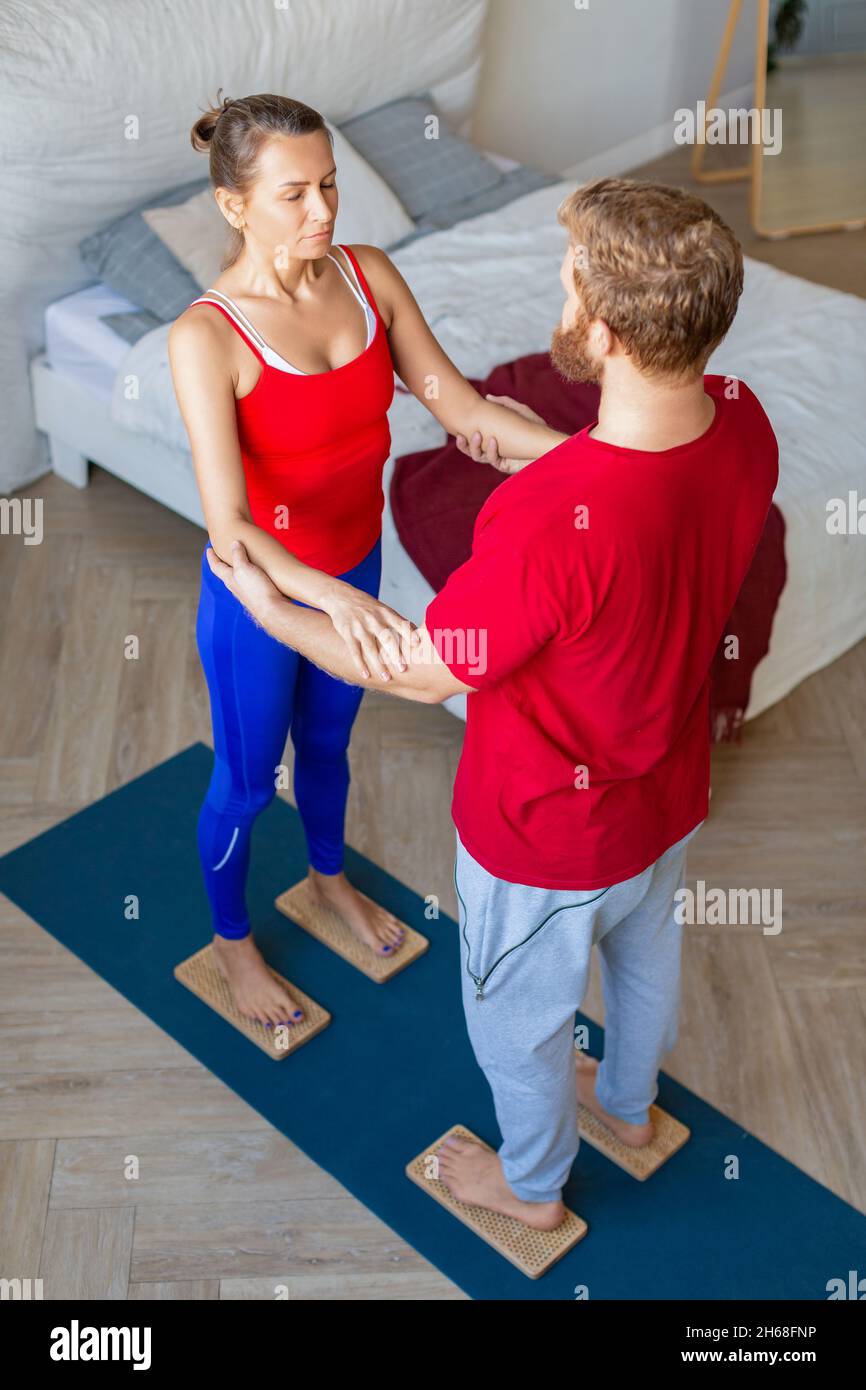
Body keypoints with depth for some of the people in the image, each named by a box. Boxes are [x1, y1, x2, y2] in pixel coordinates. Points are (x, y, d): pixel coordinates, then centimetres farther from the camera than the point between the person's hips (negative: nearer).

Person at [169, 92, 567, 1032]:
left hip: (354, 566, 5)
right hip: (259, 594, -5)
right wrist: (329, 597, -52)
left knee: (327, 740, 30)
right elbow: (227, 526, -35)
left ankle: (328, 876, 58)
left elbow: (458, 406, -11)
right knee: (247, 779, 17)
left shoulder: (369, 275, -11)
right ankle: (231, 937, 45)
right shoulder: (206, 337, -28)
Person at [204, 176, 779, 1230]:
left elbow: (424, 673, -25)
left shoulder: (549, 522, -43)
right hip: (671, 797, 7)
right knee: (645, 955, 34)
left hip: (548, 836, -6)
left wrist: (273, 613, -10)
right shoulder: (742, 423, -21)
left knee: (518, 1014, 24)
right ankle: (629, 1103, 65)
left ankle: (531, 1184, 53)